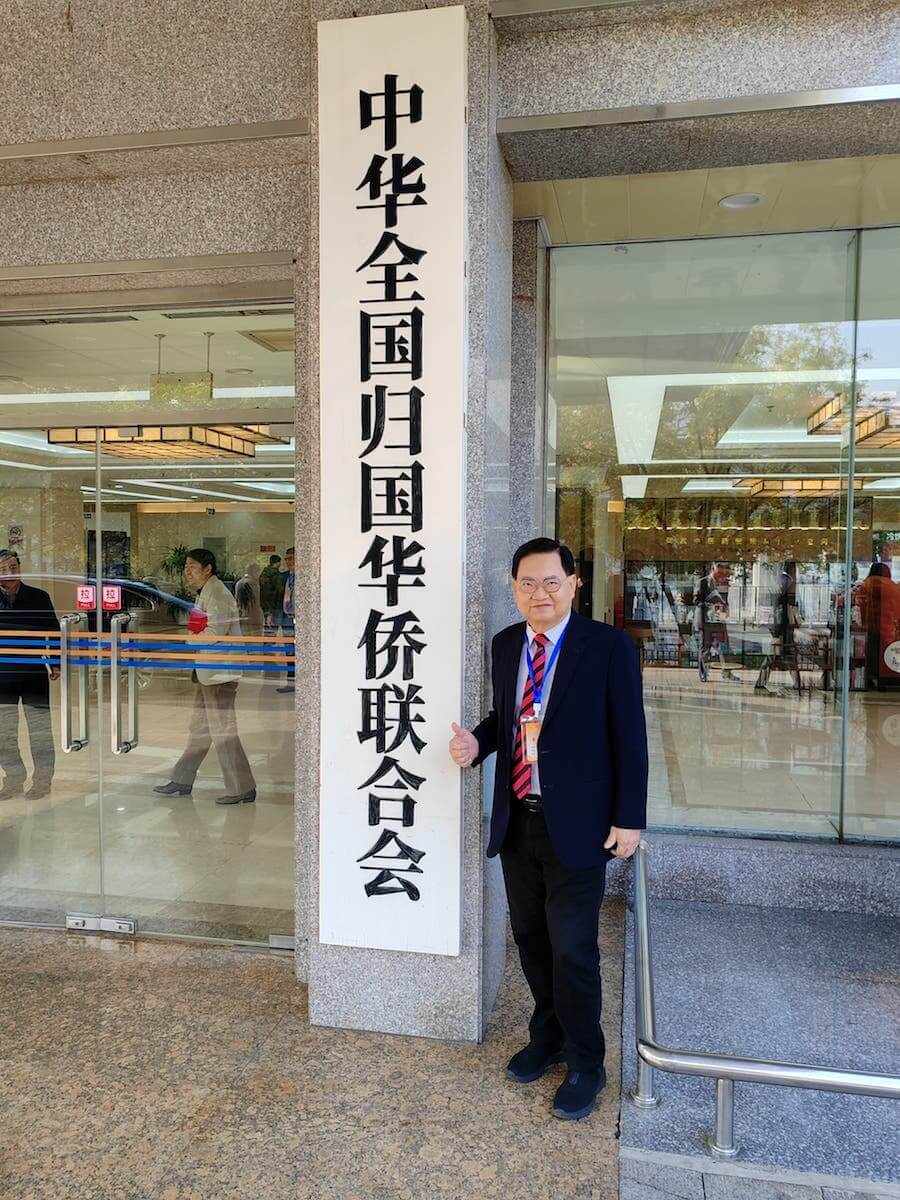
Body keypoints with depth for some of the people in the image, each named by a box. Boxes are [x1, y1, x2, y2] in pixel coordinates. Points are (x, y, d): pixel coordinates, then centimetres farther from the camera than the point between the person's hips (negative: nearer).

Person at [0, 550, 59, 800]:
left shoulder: (38, 597, -2)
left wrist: (55, 664, -1)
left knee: (40, 729, 4)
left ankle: (42, 780, 14)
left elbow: (53, 631, 2)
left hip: (34, 673, -2)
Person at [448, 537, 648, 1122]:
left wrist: (629, 819, -10)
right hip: (516, 821, 5)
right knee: (531, 940, 18)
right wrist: (478, 742, -5)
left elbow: (630, 738, -9)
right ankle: (548, 1036, 41)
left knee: (572, 950, 2)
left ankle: (586, 1065, 25)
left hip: (577, 824, -5)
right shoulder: (505, 644, 5)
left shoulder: (609, 647, -11)